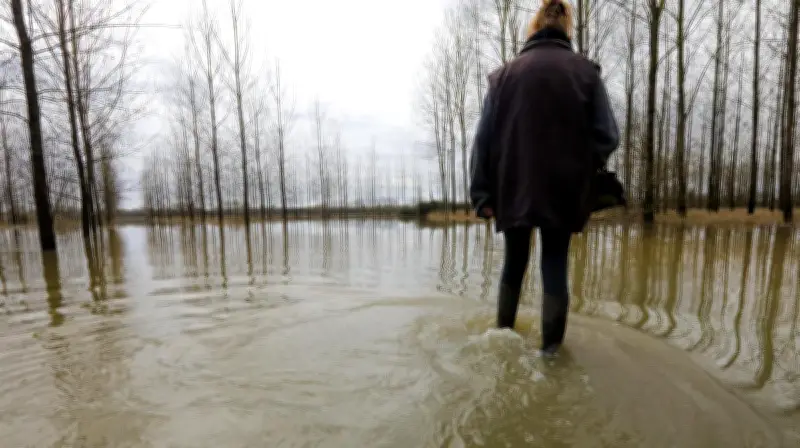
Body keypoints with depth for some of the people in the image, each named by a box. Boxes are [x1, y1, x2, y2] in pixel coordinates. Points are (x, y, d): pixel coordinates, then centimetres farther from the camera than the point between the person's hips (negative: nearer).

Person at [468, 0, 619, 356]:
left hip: (513, 189, 1)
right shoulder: (585, 71, 3)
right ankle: (551, 344, 11)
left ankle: (504, 333, 26)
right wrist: (581, 168, 15)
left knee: (514, 263, 17)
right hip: (562, 189, -1)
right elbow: (607, 136, -3)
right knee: (555, 264, 10)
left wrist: (481, 193, 1)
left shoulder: (504, 74, 4)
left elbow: (484, 138, -1)